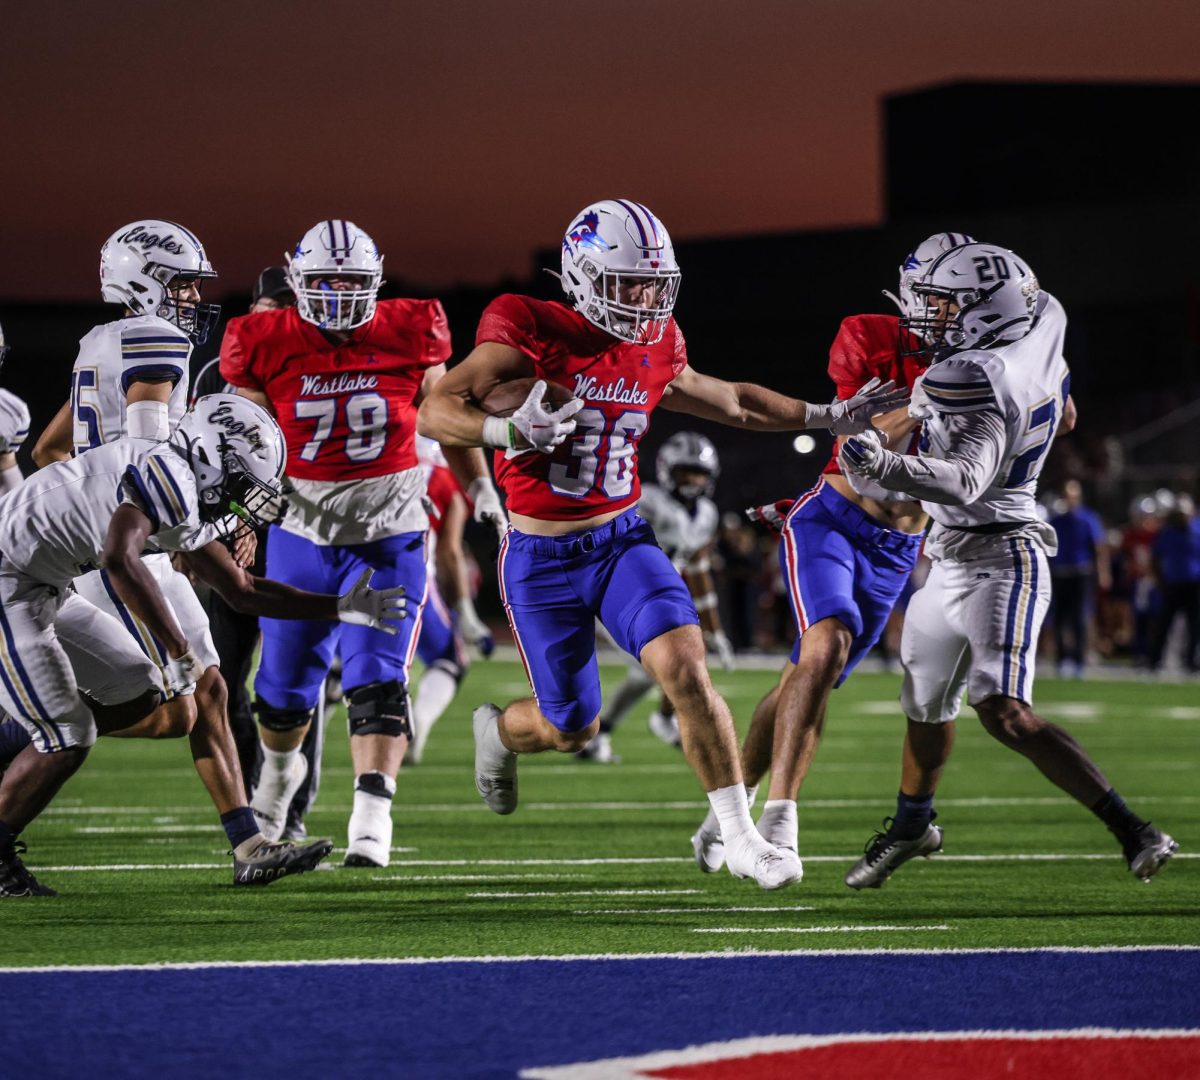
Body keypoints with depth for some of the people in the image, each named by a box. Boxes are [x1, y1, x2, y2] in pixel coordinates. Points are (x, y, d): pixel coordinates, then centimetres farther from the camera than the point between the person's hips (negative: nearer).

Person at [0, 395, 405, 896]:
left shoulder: (185, 495, 13)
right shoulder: (167, 474, -19)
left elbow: (242, 589, 23)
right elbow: (120, 558, -36)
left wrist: (342, 607, 20)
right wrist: (181, 652, -30)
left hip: (46, 591, 10)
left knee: (141, 695, 10)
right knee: (68, 738, -8)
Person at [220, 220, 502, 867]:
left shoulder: (407, 336, -6)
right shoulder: (269, 346, -8)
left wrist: (479, 488, 13)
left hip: (389, 539, -1)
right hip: (302, 535, 1)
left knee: (377, 679, -16)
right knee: (286, 684, 14)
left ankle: (371, 817, -23)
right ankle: (278, 770, 45)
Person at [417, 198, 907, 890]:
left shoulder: (656, 348, 2)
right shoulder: (532, 332, -15)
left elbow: (727, 401, 22)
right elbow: (436, 413, -21)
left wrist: (829, 417, 20)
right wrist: (512, 431, -39)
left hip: (625, 540, 3)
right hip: (542, 560, -3)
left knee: (684, 666, -20)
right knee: (572, 729, 6)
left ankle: (742, 839, -13)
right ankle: (498, 732, 44)